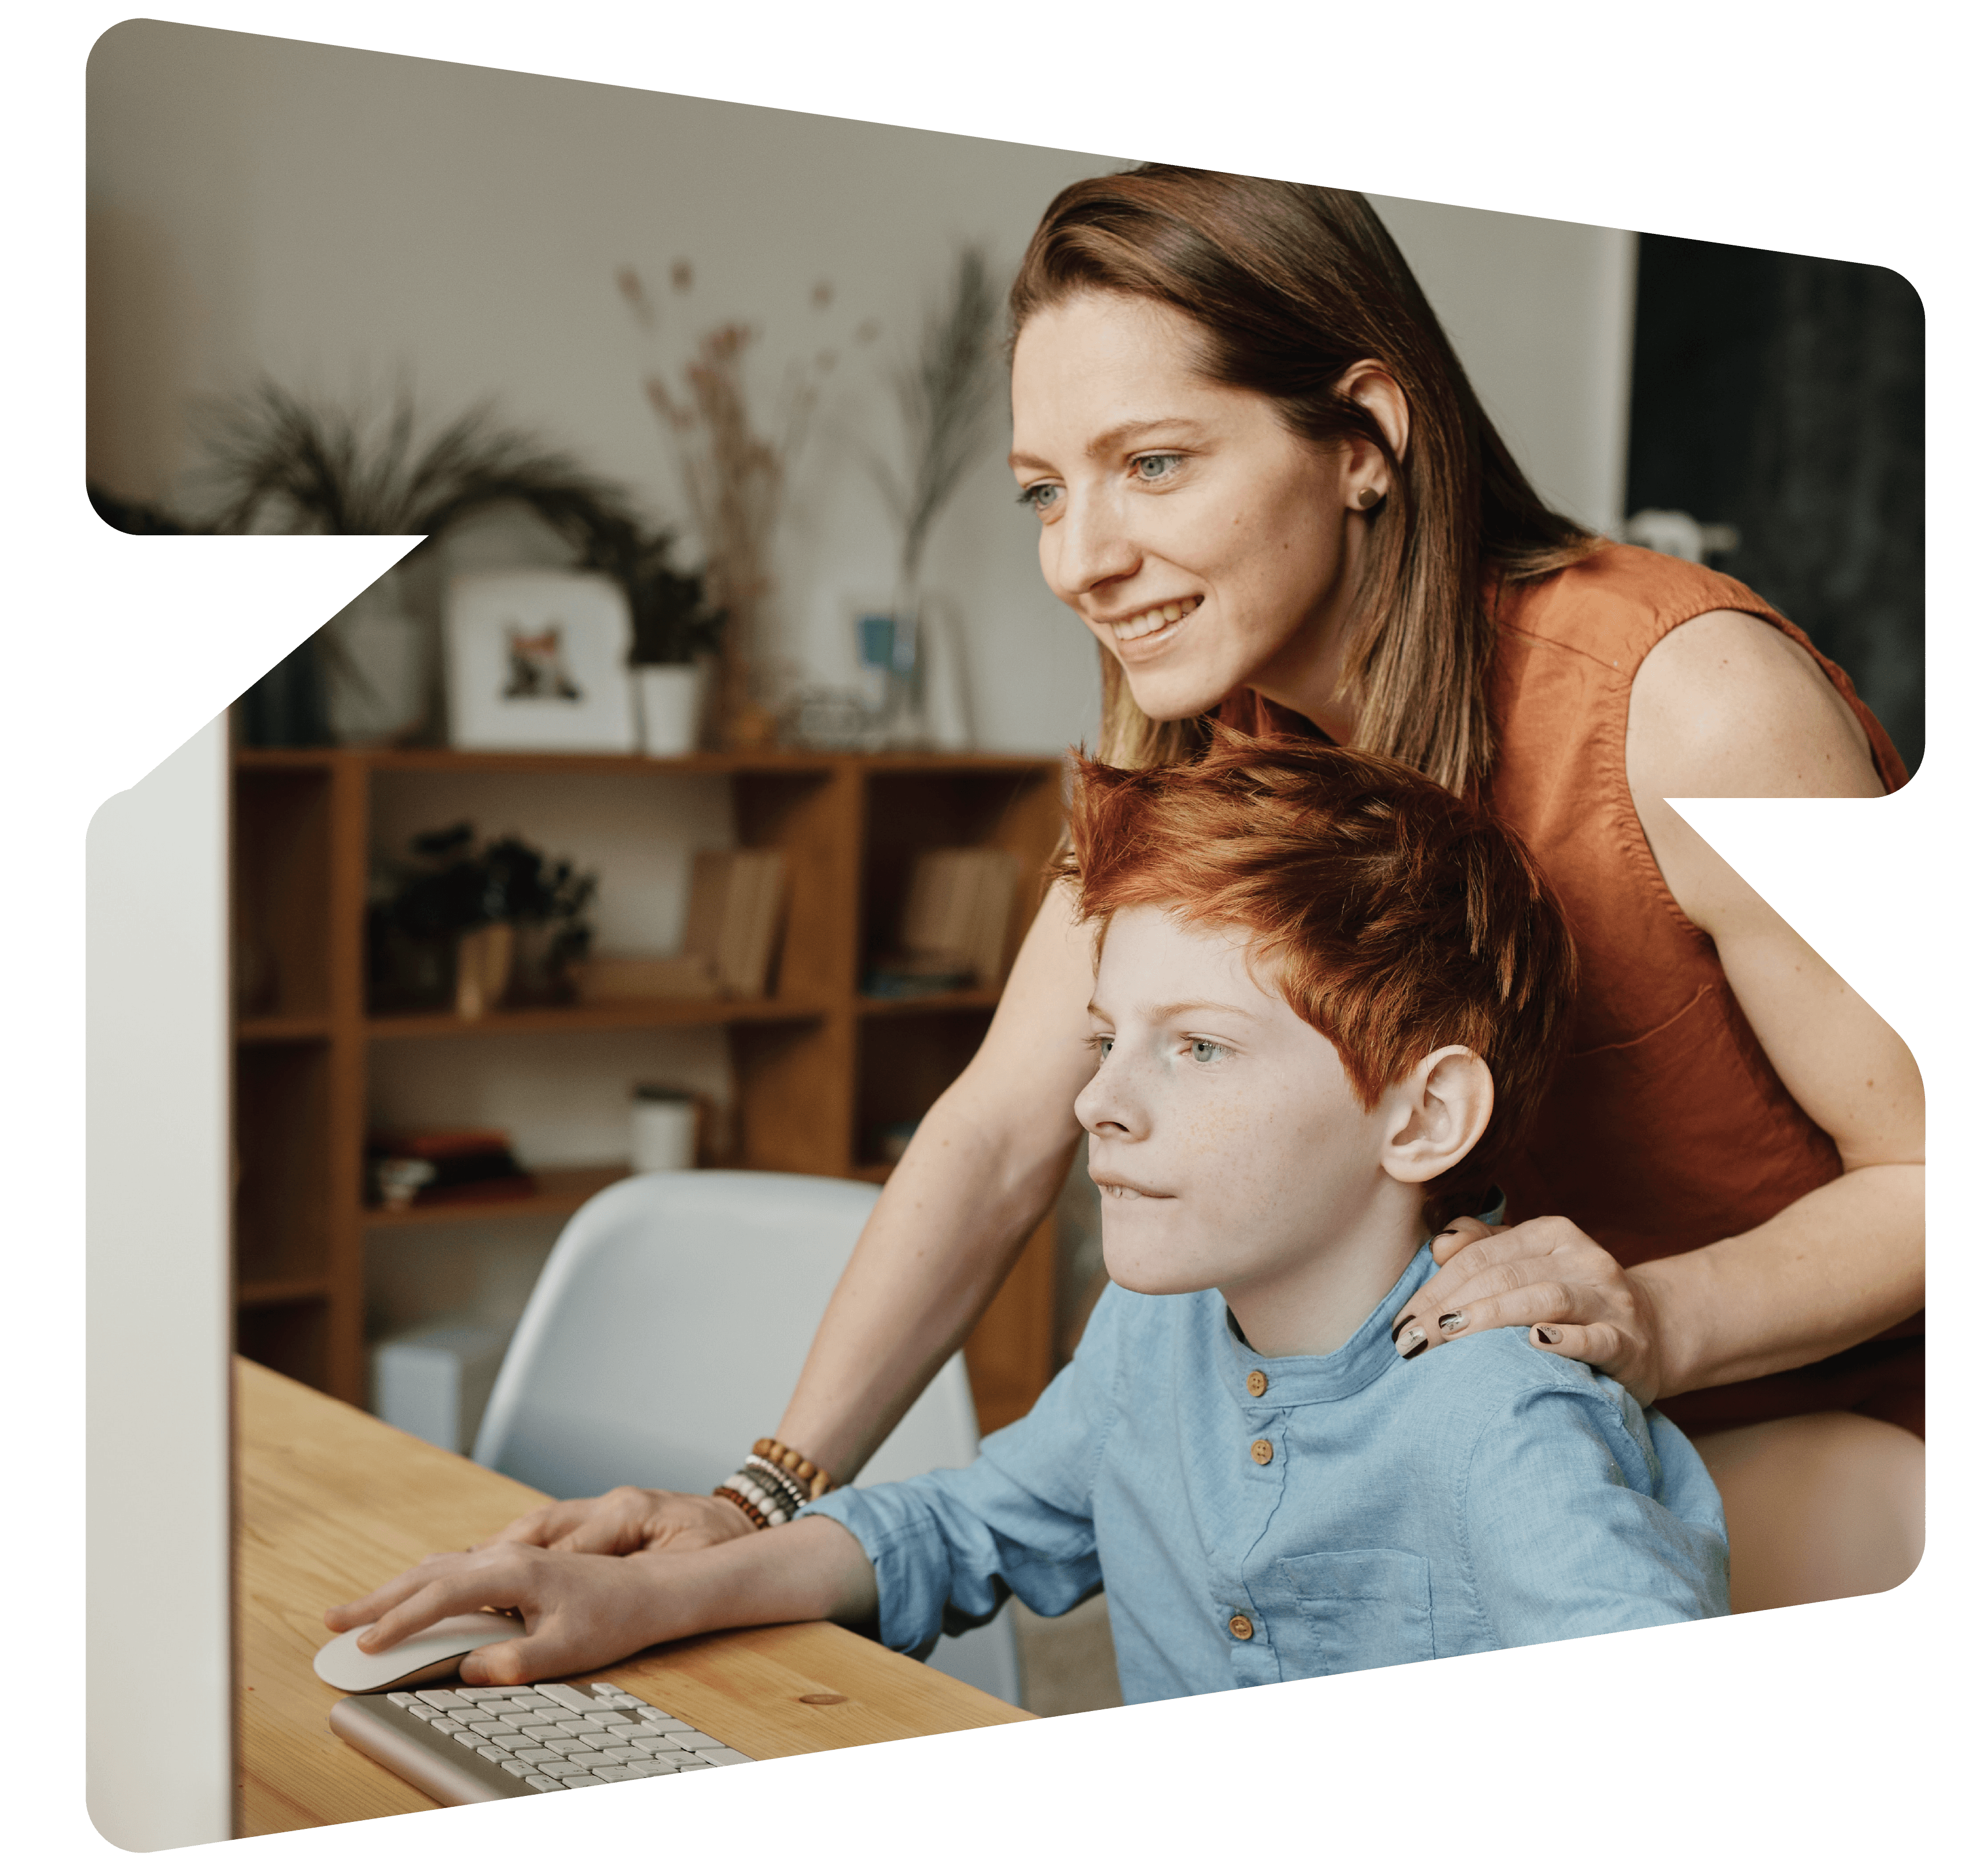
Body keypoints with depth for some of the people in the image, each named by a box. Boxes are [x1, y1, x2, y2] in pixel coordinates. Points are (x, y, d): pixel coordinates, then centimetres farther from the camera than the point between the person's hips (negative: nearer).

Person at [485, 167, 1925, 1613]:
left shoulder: (1695, 704, -27)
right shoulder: (1192, 731, -8)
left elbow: (1936, 1177, -19)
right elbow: (1004, 1126, -9)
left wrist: (1658, 1321, -37)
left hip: (1868, 1414, -5)